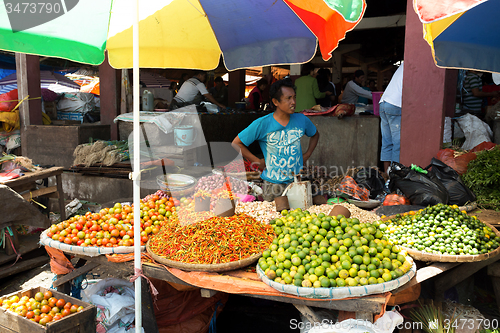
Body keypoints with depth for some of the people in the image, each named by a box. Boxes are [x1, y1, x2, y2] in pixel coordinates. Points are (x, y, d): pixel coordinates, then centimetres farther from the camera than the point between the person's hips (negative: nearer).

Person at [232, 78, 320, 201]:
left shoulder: (301, 120, 0)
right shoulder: (262, 124, -12)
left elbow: (315, 135, 21)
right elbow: (236, 144, -6)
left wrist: (307, 155, 8)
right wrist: (258, 162, -7)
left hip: (298, 182, 3)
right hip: (273, 183, -3)